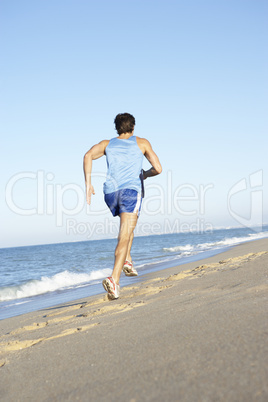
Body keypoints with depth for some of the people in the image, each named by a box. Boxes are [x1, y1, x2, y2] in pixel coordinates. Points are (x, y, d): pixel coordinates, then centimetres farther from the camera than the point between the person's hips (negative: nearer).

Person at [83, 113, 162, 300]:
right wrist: (145, 174, 32)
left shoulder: (107, 144, 23)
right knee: (124, 236, -11)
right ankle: (114, 279, -27)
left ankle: (127, 261, 17)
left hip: (111, 191, 4)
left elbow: (88, 156, 3)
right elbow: (158, 169, 11)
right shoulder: (142, 142, 19)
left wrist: (88, 183, 2)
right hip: (131, 189, -3)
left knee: (128, 224, 31)